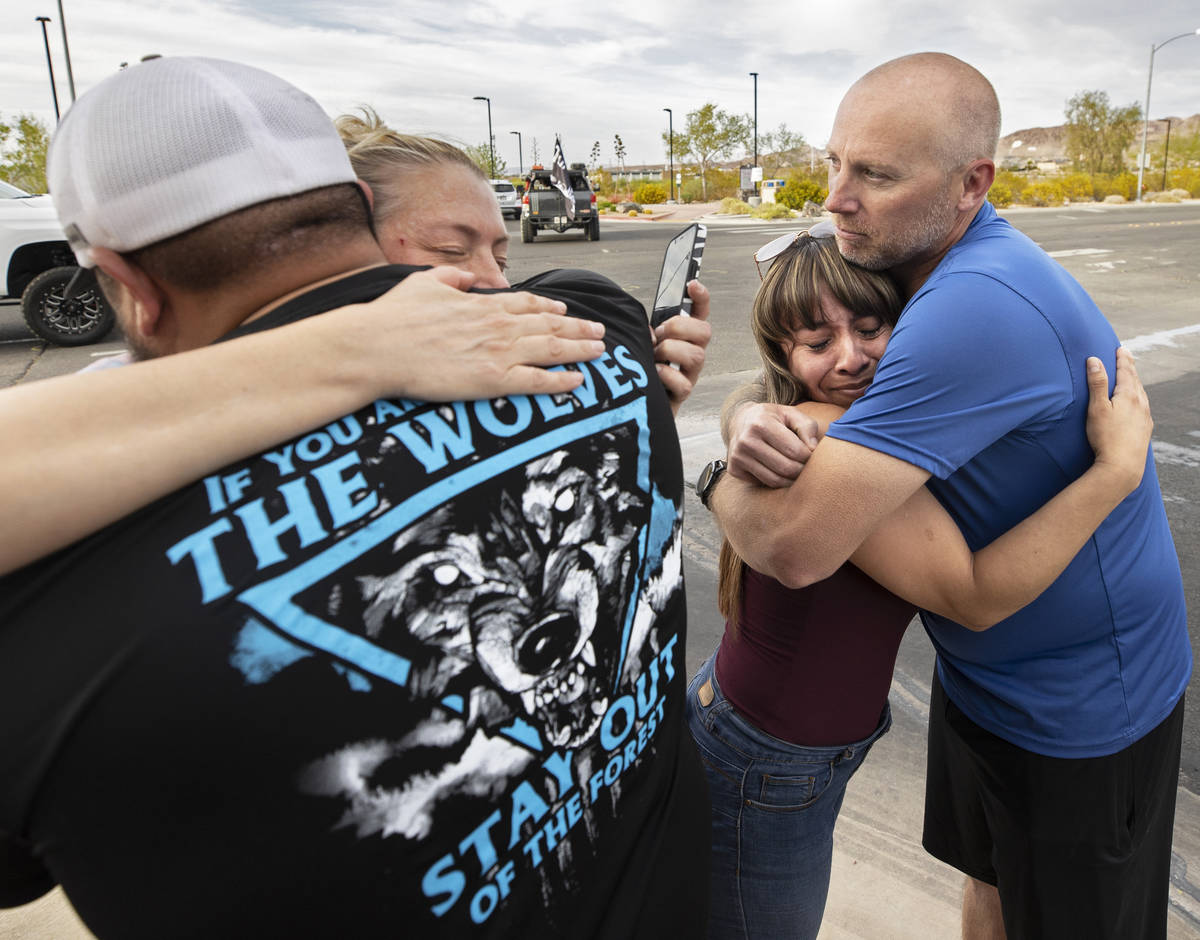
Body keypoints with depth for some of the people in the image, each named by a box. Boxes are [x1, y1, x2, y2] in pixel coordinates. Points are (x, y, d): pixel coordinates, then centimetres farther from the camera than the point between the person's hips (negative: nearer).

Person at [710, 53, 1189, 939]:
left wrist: (720, 481, -18)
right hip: (980, 668, 8)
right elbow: (783, 380, 0)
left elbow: (796, 545, -40)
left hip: (1078, 703, -8)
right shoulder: (905, 264, -4)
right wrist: (749, 418, -25)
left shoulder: (982, 307, -36)